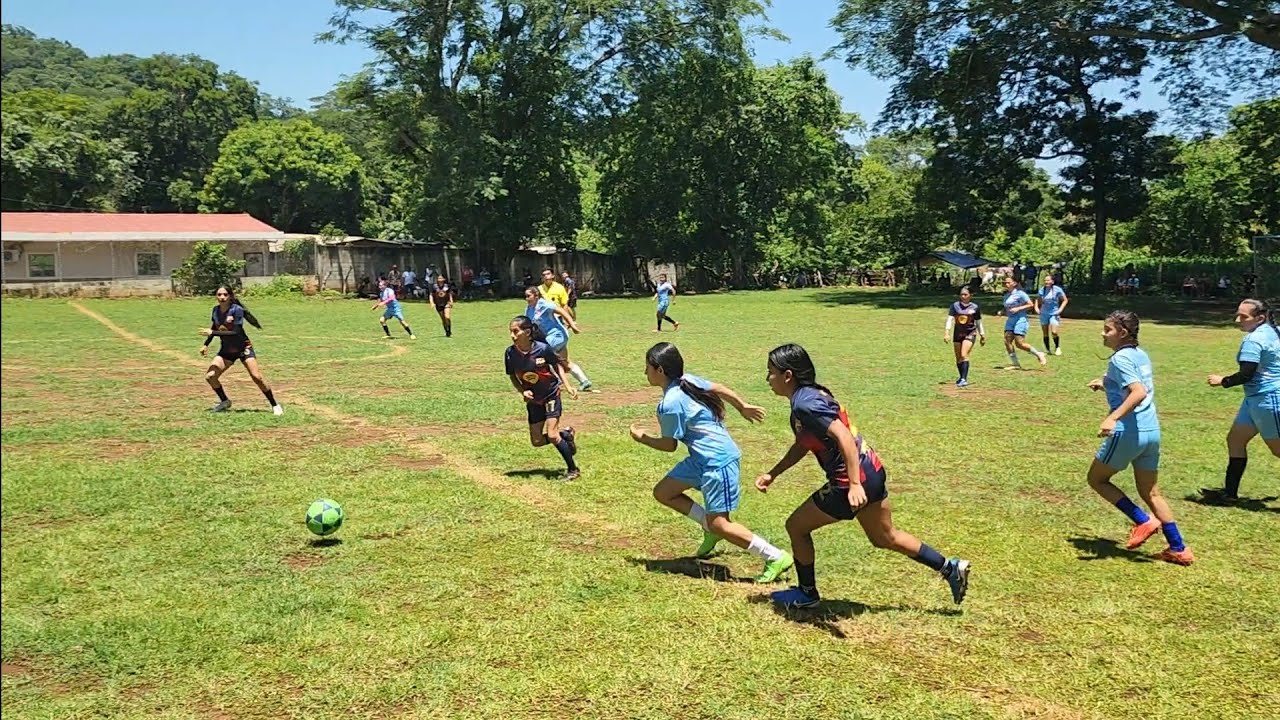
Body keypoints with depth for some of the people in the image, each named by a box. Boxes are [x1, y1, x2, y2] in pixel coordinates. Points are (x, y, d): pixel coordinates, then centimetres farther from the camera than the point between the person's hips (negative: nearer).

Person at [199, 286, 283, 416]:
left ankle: (275, 405, 0)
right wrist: (206, 344, 11)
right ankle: (225, 401, 17)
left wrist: (212, 333, -27)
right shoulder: (215, 310, -2)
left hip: (243, 348, -5)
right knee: (210, 376, -6)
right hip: (226, 350, 6)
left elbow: (236, 333, -28)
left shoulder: (237, 310, -20)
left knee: (257, 377, -14)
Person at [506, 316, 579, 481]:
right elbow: (513, 377, 0)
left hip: (551, 395, -4)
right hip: (533, 400, 4)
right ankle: (566, 434, 31)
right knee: (537, 441, 5)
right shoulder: (511, 353, -15)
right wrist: (523, 391, -17)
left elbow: (556, 365, -3)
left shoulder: (543, 349, -22)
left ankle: (573, 469, 2)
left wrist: (567, 386, -10)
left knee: (552, 435, -15)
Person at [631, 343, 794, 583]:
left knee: (719, 524, -6)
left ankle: (776, 558, 0)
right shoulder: (688, 380, 3)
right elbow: (720, 389, 14)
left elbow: (669, 445, -10)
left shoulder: (670, 405, -22)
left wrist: (641, 438, 6)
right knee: (662, 492, 11)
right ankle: (710, 529, 20)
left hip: (718, 462, -10)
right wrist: (743, 407, 27)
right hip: (702, 458, 10)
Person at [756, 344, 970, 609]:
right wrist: (772, 474, 19)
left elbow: (844, 437, -30)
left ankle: (806, 593, 25)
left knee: (796, 526, 8)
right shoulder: (810, 395, 11)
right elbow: (802, 445, 22)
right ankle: (950, 567, 31)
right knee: (885, 537, 26)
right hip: (871, 472, 10)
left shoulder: (804, 404, -20)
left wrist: (854, 484, -36)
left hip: (852, 482, -10)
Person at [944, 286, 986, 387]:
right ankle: (962, 378, 27)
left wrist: (982, 335, 13)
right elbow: (950, 319, -6)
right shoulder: (955, 306, -2)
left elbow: (979, 323, 8)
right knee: (958, 358, 9)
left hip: (970, 333, -3)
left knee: (964, 355, -19)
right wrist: (946, 332, -17)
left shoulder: (975, 307, -3)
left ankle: (964, 379, -20)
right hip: (957, 334, 3)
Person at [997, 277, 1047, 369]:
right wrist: (1002, 311, 5)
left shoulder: (1020, 294, -8)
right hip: (1010, 320, 8)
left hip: (1020, 320, -8)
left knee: (1019, 344, -11)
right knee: (1007, 341, -4)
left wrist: (1018, 308, -19)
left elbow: (1031, 305, -10)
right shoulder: (1006, 295, 14)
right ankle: (1016, 364, 3)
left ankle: (1038, 354, 9)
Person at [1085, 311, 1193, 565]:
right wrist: (1106, 383, 29)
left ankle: (1143, 521, 2)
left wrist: (1113, 418, -35)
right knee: (1150, 492, 16)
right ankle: (1178, 549, 15)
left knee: (1096, 479, 10)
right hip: (1152, 430, 9)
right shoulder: (1141, 355, 13)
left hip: (1128, 431, -8)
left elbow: (1139, 393, -26)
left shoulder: (1120, 358, -13)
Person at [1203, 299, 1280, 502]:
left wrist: (1223, 381, -8)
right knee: (1235, 439, 14)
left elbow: (1246, 375, -23)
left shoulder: (1254, 339, -20)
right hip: (1256, 399, 11)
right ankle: (1230, 492, 20)